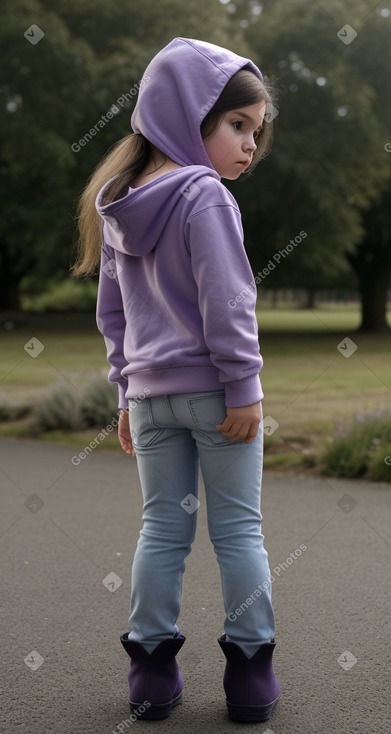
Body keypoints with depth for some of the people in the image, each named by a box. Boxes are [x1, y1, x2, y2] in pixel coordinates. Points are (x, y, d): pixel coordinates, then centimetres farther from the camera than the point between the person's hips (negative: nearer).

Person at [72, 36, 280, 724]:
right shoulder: (205, 195, -14)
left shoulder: (119, 206, 9)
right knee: (238, 530, 5)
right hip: (213, 391, -6)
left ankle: (151, 668, 15)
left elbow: (111, 312, 14)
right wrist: (243, 388, -13)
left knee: (162, 529, 12)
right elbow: (226, 304, -18)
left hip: (150, 394, 6)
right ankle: (250, 670, 10)